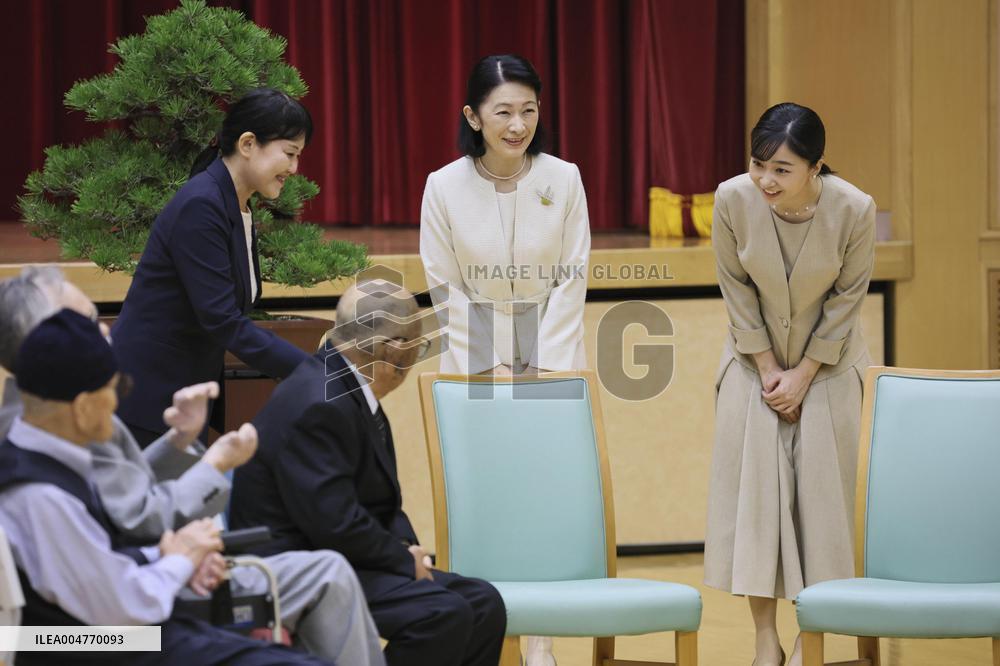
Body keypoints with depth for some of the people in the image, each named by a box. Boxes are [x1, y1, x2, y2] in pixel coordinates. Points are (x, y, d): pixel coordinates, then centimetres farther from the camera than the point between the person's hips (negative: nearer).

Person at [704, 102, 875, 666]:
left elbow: (848, 298, -12)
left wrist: (804, 375, -11)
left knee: (820, 485, -3)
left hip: (827, 359, -1)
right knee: (752, 476, -6)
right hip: (756, 352, 1)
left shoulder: (855, 210, -25)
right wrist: (768, 368, -8)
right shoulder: (733, 200, -23)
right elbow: (737, 288, -9)